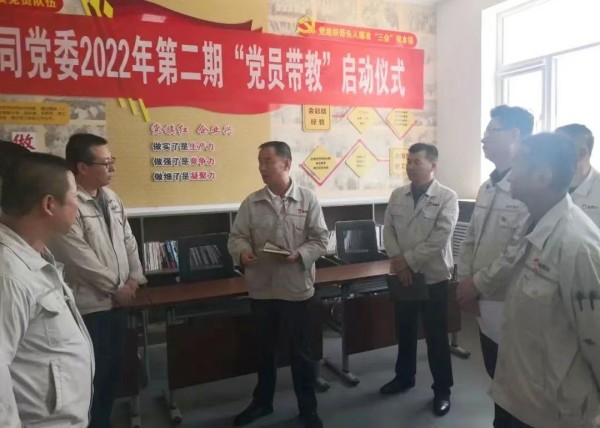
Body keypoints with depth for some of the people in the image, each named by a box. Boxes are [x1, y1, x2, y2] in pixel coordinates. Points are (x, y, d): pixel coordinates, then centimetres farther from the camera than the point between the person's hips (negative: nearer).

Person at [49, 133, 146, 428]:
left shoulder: (111, 198, 7)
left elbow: (128, 241, 12)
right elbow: (81, 259, -21)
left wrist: (134, 279, 1)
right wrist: (117, 287, -12)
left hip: (117, 301, 8)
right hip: (89, 306, -7)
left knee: (113, 370, 19)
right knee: (94, 376, 8)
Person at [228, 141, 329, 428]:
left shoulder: (308, 200, -4)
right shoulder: (251, 202, 1)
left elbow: (320, 240, -5)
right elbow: (237, 236, 1)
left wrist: (299, 255, -21)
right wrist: (242, 252, -21)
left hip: (296, 288, -2)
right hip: (261, 289, 3)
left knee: (301, 352, 10)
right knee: (264, 350, 19)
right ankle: (262, 402, 40)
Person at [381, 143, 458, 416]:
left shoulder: (447, 197, -10)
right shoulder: (397, 195, 5)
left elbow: (439, 238, -17)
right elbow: (388, 229, 3)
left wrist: (409, 261, -16)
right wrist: (397, 260, -12)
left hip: (432, 277, -4)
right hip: (402, 275, 5)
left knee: (436, 336, 7)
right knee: (404, 331, 19)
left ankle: (442, 390, 24)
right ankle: (404, 377, 38)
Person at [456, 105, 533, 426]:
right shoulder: (487, 187, 9)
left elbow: (518, 253, -25)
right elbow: (471, 238, 13)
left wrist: (478, 284, -15)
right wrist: (464, 280, 2)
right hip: (484, 303, 8)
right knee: (497, 378, 22)